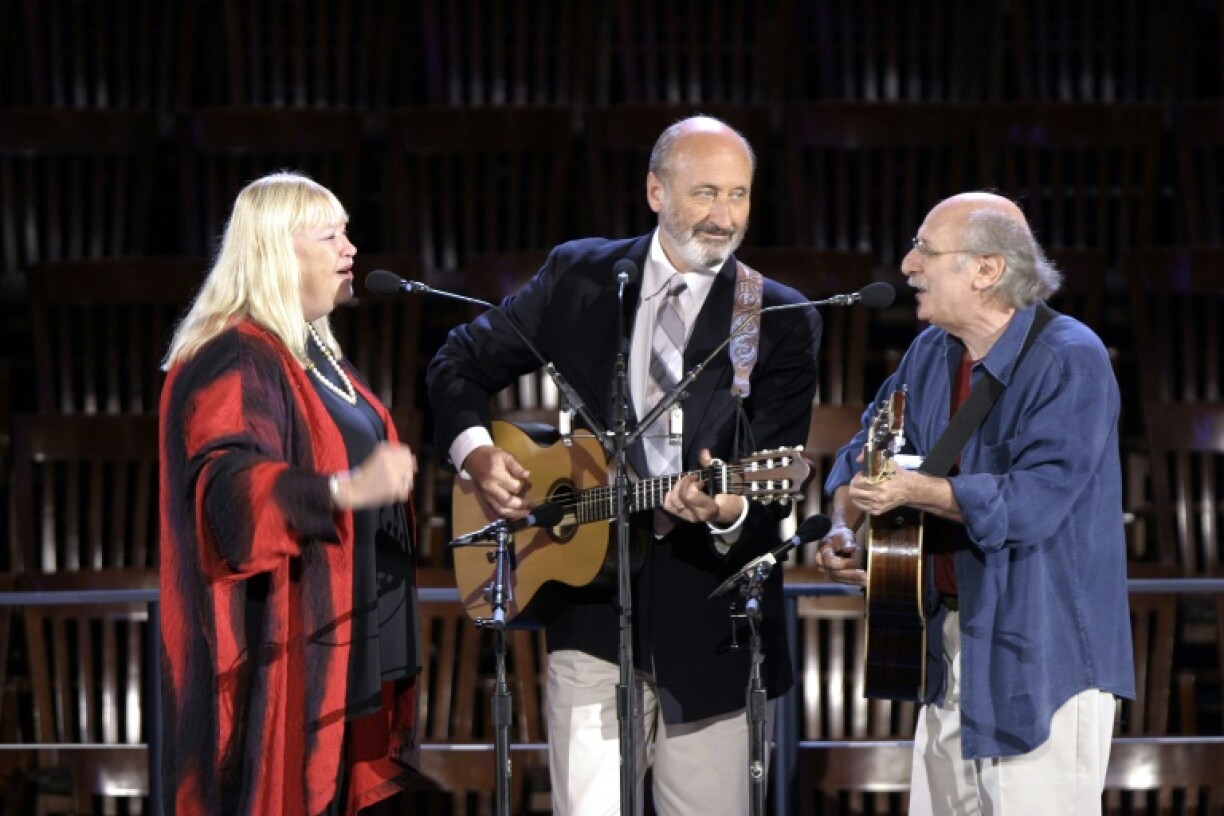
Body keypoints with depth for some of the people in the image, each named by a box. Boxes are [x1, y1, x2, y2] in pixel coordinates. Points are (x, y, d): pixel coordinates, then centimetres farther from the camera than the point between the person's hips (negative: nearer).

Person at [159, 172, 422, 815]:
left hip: (340, 639, 10)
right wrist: (346, 490, -45)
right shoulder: (239, 362, -16)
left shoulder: (313, 353, 16)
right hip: (283, 647, -10)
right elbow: (229, 483, -32)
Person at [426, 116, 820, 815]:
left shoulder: (783, 322, 0)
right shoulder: (579, 277, 7)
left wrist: (731, 511, -28)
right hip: (592, 603, 1)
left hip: (708, 618, -1)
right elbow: (461, 364, 17)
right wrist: (476, 453, -1)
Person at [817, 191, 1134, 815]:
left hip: (1042, 655, -8)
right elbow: (867, 454, 21)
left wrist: (915, 492, -25)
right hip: (950, 640, 8)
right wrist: (843, 531, 2)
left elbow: (1034, 501, -27)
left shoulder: (1069, 362, -17)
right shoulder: (932, 355, 10)